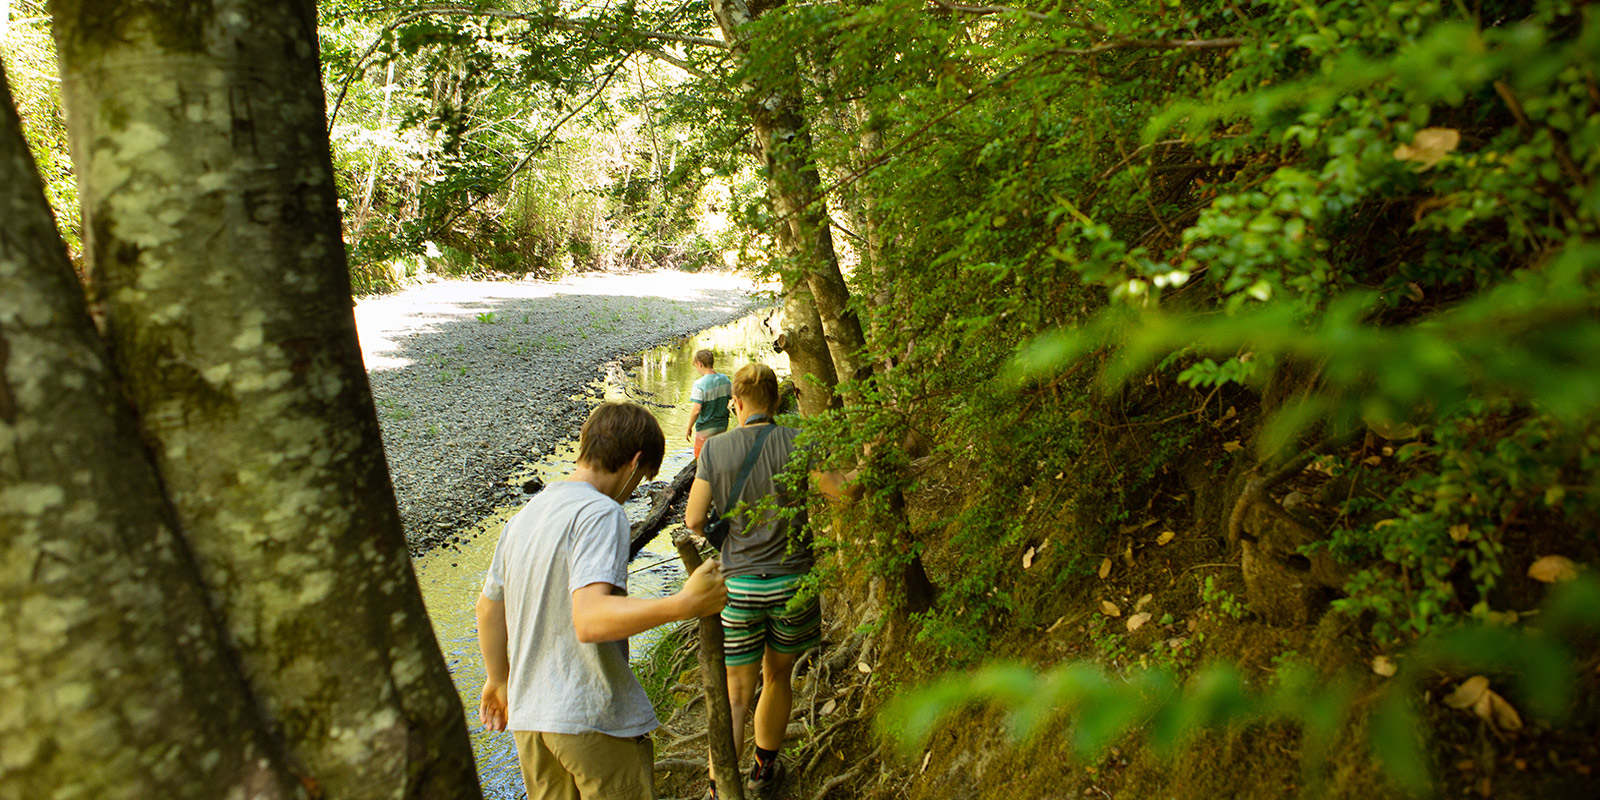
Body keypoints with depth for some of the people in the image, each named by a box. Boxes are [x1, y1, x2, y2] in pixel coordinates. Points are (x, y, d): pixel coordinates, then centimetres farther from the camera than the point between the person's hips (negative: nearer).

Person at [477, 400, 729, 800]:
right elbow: (590, 621, -29)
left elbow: (489, 608, 21)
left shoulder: (523, 516, 10)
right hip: (596, 718, -7)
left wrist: (500, 680, 35)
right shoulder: (601, 513, -16)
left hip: (528, 717, 8)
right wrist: (684, 604, -35)